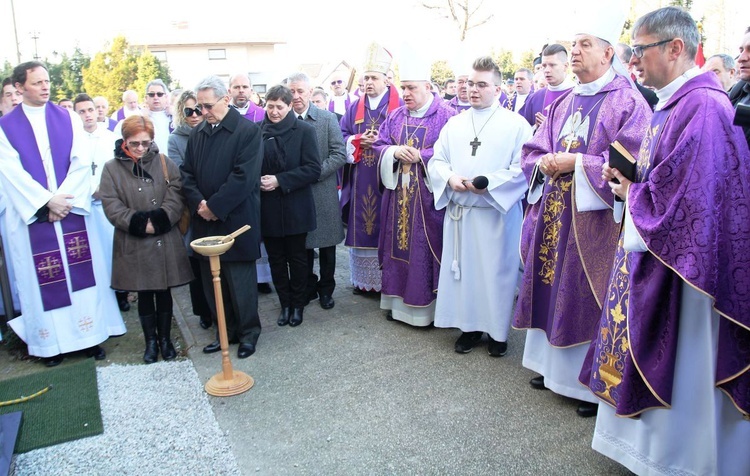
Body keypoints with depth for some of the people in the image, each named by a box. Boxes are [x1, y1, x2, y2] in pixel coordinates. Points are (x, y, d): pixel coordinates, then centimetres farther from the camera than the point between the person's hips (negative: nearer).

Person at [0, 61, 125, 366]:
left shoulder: (67, 119, 6)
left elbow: (81, 162, -3)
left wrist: (63, 198, -13)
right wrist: (47, 201, -14)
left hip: (72, 211, 1)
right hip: (31, 215, -1)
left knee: (81, 272, 5)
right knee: (43, 279, 4)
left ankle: (90, 334, 15)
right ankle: (51, 340, 15)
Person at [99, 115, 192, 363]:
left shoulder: (165, 163, 2)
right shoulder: (112, 168, -1)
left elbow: (176, 197, -5)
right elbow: (111, 205, -6)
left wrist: (158, 220, -17)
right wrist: (138, 223, -16)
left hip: (165, 242, 1)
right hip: (134, 245, 0)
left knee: (164, 292, 11)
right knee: (144, 294, 10)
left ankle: (165, 338, 26)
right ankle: (150, 341, 25)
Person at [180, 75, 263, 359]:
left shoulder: (248, 131, -8)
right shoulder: (197, 133, 12)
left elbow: (244, 176, -16)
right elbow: (187, 173, 9)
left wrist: (215, 206, -15)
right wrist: (199, 203, -9)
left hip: (235, 220, -6)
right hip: (204, 220, 6)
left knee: (240, 280, 4)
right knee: (212, 281, 11)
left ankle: (249, 332, 21)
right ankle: (227, 331, 26)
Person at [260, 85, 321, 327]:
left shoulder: (304, 130, -6)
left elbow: (313, 169, -12)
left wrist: (279, 180, -18)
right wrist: (258, 181, -12)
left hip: (295, 207, -2)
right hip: (267, 208, 3)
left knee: (297, 258, 11)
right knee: (275, 258, 12)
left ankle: (298, 304, 26)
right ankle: (285, 304, 27)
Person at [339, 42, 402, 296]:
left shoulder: (399, 107, 0)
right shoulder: (355, 108, 13)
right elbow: (341, 138, 10)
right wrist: (358, 141, -8)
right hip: (360, 183, 4)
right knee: (360, 228, 8)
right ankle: (362, 278, 20)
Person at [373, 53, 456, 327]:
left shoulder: (446, 116, -6)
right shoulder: (396, 116, 12)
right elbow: (379, 144, 12)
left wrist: (421, 156, -17)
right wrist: (395, 151, -9)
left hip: (427, 197, -5)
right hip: (398, 193, 6)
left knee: (424, 249, 0)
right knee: (397, 245, 10)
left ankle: (425, 307, 13)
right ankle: (398, 300, 23)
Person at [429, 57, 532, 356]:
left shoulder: (516, 124, -2)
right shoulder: (454, 124, 12)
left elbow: (523, 169, -9)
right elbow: (437, 161, 9)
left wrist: (489, 183, -20)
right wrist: (450, 178, -11)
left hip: (498, 212, -4)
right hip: (458, 211, 4)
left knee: (496, 271, 4)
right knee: (463, 268, 9)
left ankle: (497, 331, 20)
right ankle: (469, 326, 24)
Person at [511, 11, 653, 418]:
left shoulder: (628, 102, -5)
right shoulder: (563, 104, 15)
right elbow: (533, 151, 17)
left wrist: (575, 163, -17)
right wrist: (544, 162, -5)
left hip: (595, 216, -7)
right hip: (554, 212, 7)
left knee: (590, 298, -1)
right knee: (553, 288, 12)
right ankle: (553, 364, 27)